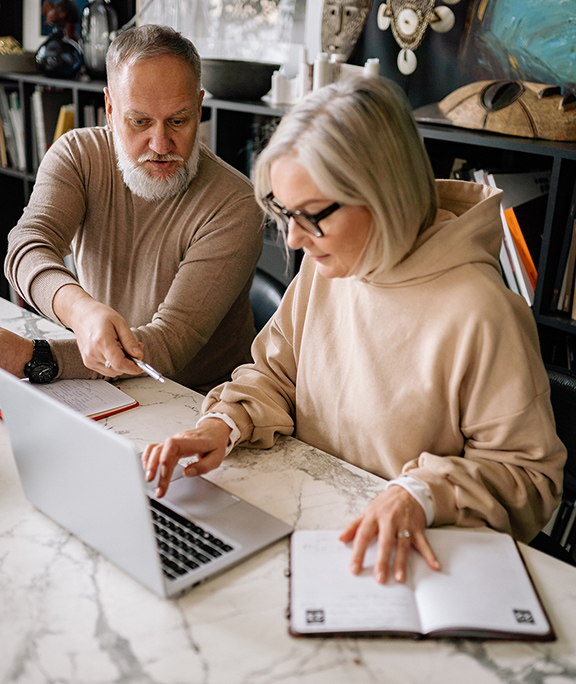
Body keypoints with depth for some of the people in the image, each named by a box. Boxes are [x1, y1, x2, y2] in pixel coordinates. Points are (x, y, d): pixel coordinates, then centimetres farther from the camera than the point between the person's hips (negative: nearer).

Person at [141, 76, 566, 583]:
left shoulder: (479, 314, -24)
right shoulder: (325, 266, -1)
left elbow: (530, 472, -14)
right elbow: (275, 375, 10)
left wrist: (420, 495, -29)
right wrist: (222, 425, -9)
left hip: (397, 560, -5)